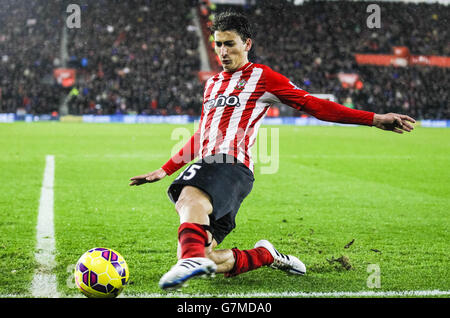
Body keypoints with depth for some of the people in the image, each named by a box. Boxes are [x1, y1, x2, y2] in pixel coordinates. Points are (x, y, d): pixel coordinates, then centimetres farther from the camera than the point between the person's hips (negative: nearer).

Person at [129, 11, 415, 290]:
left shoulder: (261, 76, 9)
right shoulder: (213, 84, 29)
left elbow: (313, 105, 5)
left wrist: (374, 119, -2)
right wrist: (165, 170, 40)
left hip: (231, 166, -7)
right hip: (209, 165, 7)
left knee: (189, 199, -41)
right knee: (211, 264, -3)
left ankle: (192, 258, -66)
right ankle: (266, 255, 18)